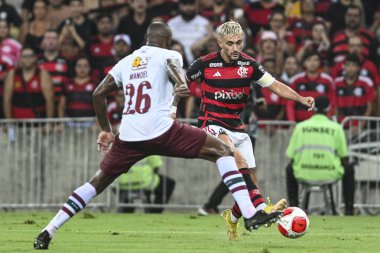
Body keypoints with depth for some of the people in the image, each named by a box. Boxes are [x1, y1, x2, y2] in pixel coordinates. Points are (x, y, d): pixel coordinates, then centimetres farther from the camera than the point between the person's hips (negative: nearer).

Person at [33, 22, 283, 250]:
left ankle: (48, 232, 13)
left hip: (129, 136, 5)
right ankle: (251, 214, -8)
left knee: (99, 181, 20)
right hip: (162, 131, -5)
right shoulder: (168, 55, 8)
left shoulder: (125, 62, 22)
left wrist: (106, 130, 32)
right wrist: (182, 85, -39)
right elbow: (175, 68, -17)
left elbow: (98, 94, 22)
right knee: (222, 150, 5)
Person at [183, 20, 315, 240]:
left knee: (251, 179, 1)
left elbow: (275, 85, 3)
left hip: (237, 127, 5)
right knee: (238, 160, -31)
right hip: (213, 123, -5)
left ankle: (233, 218, 29)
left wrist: (301, 99, -10)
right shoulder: (205, 63, -8)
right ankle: (262, 209, -43)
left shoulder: (249, 64, 0)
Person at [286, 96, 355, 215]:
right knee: (349, 169, 30)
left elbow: (292, 156, 4)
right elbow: (344, 158, 2)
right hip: (331, 175, -1)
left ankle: (293, 206, 27)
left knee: (290, 168, 35)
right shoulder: (336, 127, 0)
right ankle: (349, 209, 25)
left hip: (303, 175, 1)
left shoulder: (300, 126, 3)